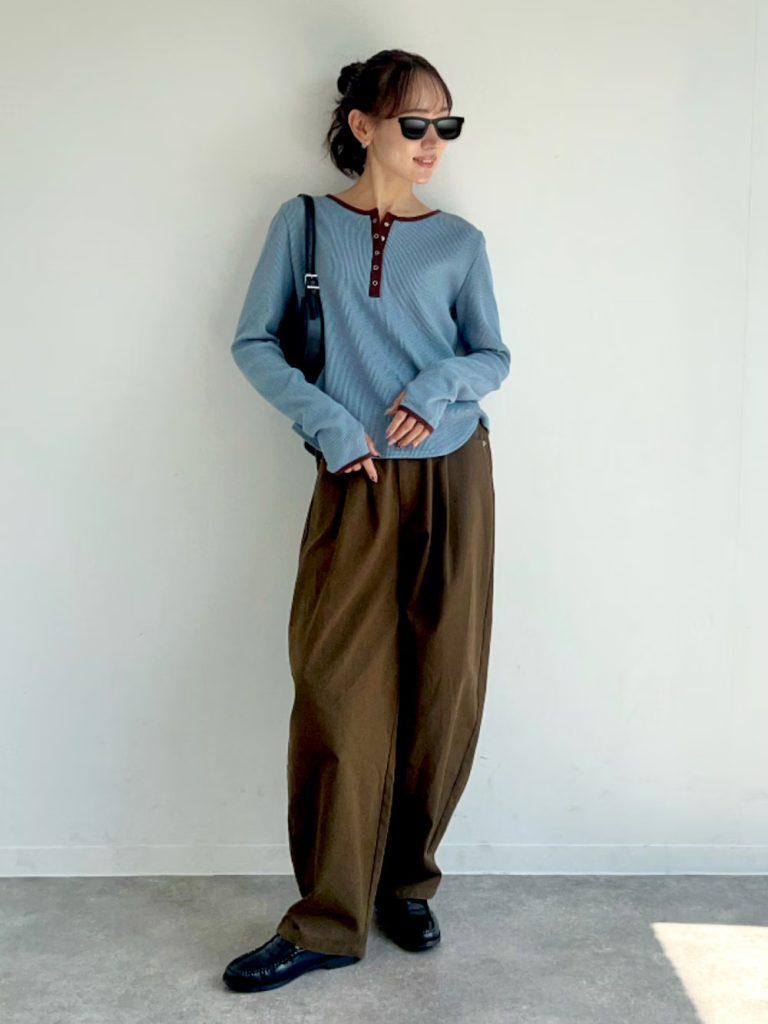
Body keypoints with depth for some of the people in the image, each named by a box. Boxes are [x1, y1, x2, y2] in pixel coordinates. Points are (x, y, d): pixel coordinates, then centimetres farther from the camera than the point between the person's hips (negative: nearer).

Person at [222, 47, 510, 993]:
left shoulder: (459, 241, 7)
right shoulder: (305, 223, 3)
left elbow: (495, 356, 10)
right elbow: (252, 341, 3)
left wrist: (441, 382, -11)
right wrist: (322, 418, -11)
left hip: (453, 478, 2)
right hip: (355, 482, -2)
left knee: (442, 691, 5)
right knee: (337, 694, -5)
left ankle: (405, 885, 23)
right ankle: (328, 922, 5)